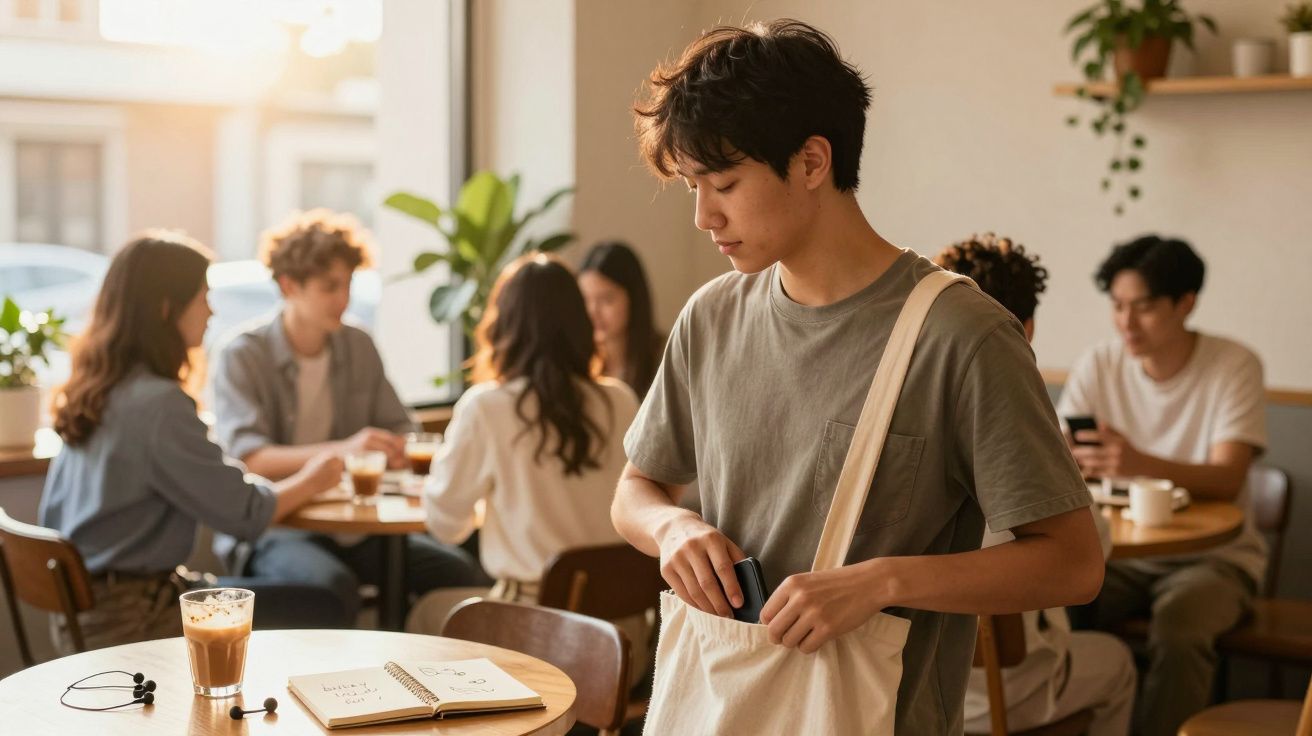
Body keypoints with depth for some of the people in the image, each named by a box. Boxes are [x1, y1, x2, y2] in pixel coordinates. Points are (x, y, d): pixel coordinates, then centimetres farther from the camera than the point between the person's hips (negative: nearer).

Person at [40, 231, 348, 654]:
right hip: (132, 621, -9)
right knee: (320, 614, -5)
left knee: (319, 606, 13)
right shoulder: (160, 403, -21)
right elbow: (244, 515, -16)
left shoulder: (92, 391, 6)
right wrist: (311, 480, 3)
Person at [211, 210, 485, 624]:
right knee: (334, 585, -36)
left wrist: (399, 448, -11)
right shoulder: (242, 357, -9)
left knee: (459, 571, -15)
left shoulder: (359, 347, 8)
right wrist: (342, 449, -34)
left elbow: (399, 430, 15)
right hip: (270, 529, -5)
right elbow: (247, 459, -21)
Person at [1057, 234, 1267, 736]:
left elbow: (1226, 480, -23)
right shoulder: (1098, 366, -2)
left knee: (1179, 627, -34)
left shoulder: (1234, 367, -11)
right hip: (1123, 552, 3)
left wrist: (1140, 464, -43)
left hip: (1214, 556, -3)